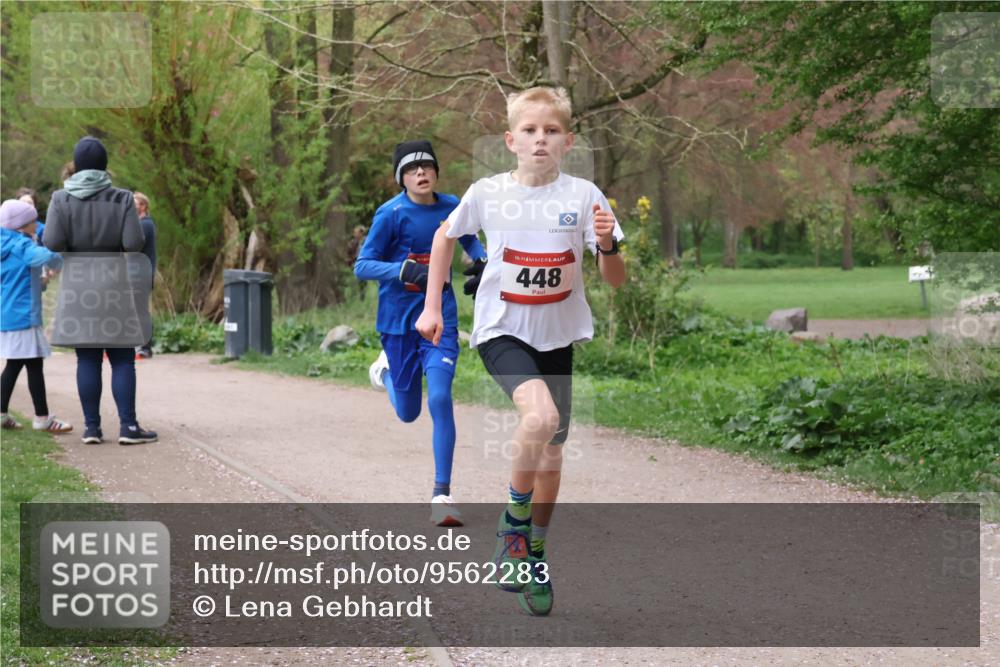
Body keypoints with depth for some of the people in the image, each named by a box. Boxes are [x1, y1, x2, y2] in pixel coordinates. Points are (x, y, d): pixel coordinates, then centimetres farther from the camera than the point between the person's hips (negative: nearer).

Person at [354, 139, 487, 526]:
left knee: (440, 399, -16)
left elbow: (470, 241, 23)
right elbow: (362, 266, -11)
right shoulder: (391, 214, -10)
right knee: (408, 413, 11)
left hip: (440, 316, 1)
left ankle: (442, 494, -9)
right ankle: (386, 366, 46)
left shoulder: (452, 207, 2)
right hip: (399, 320, -1)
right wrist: (405, 270, -27)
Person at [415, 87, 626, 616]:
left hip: (557, 335, 3)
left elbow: (616, 281, -7)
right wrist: (432, 306, 9)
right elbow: (445, 236, 11)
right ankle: (513, 523, -7)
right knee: (541, 415, -29)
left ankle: (534, 552, 32)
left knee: (551, 453, 11)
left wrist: (608, 245, -28)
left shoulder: (583, 195, -8)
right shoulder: (487, 193, -9)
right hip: (501, 329, -3)